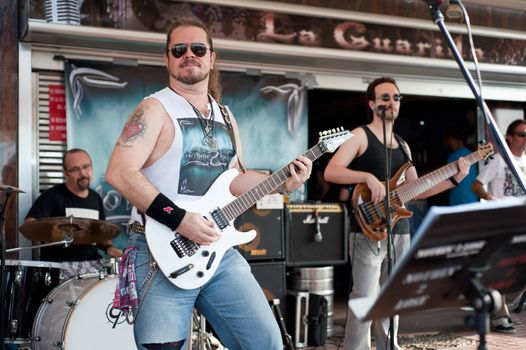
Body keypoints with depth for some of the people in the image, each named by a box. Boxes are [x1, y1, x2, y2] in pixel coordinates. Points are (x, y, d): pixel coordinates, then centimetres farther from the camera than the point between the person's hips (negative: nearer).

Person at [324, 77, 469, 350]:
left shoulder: (402, 145, 19)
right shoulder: (361, 135, -3)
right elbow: (330, 172, -15)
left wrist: (454, 179, 9)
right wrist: (368, 177, -26)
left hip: (399, 232, 7)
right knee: (365, 300, -12)